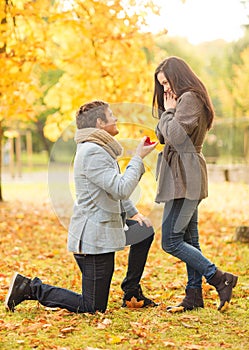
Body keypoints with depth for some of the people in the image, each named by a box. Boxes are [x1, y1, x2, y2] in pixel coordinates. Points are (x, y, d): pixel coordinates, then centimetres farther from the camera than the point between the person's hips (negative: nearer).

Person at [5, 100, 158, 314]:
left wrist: (133, 213, 16)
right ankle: (31, 288, 2)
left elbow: (115, 191, 26)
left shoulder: (100, 149, 14)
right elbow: (121, 189, -25)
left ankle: (132, 294, 23)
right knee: (93, 309, -4)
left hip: (105, 230, 10)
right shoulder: (92, 152, -19)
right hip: (94, 238, -10)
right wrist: (138, 158, -16)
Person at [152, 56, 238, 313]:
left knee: (170, 241, -11)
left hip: (185, 178, -11)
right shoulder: (185, 100, 21)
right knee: (189, 240, 10)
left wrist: (168, 111, -6)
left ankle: (220, 279, -7)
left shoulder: (189, 99, -11)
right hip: (184, 177, 11)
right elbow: (162, 135, 19)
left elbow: (175, 136, -20)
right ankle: (194, 296, 14)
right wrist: (166, 111, 5)